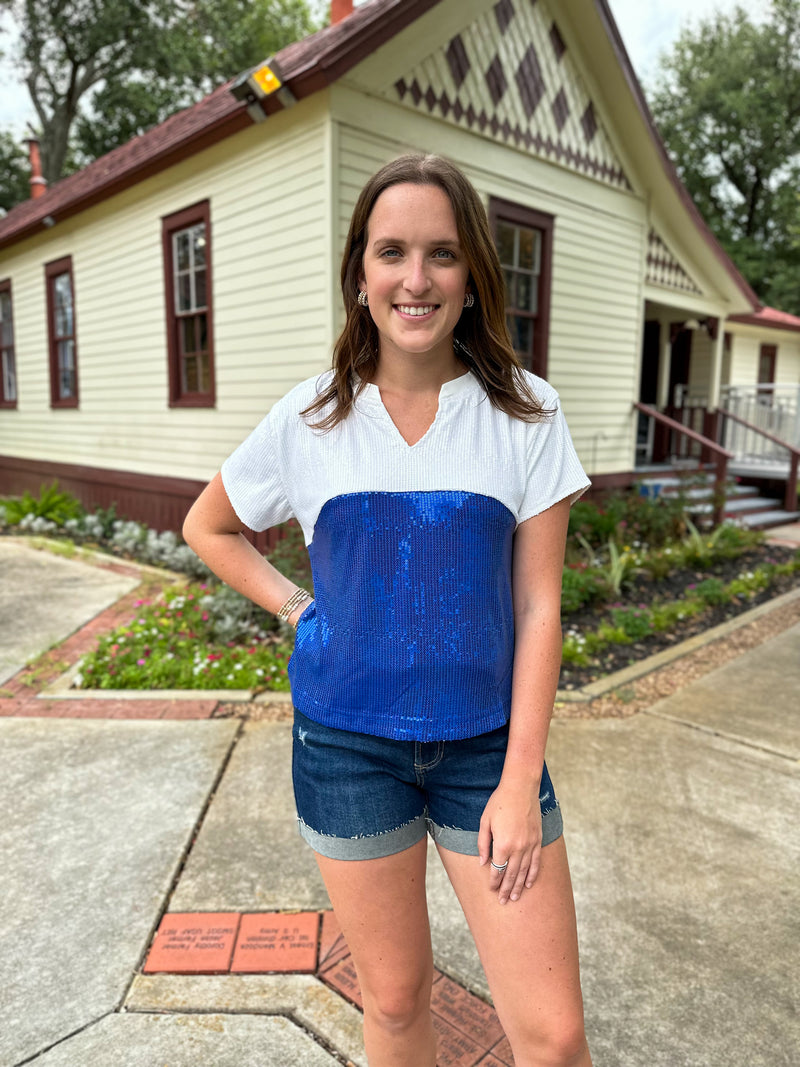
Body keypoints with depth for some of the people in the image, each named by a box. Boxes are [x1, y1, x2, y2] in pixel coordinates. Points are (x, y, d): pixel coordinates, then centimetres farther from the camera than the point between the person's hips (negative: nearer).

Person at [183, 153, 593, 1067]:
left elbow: (538, 606, -6)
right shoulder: (308, 420, -3)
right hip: (348, 741, 1)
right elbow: (206, 527, 12)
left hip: (486, 741, 0)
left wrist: (521, 778, -8)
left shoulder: (526, 415, -6)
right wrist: (294, 608, -1)